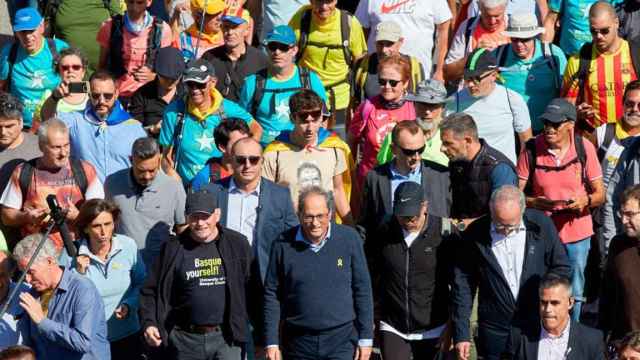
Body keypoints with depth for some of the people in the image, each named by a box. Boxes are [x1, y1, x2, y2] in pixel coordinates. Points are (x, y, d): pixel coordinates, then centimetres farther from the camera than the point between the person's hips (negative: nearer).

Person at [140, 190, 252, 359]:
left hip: (226, 338, -1)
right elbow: (151, 291, 3)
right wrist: (149, 324, -13)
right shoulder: (173, 249, 1)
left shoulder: (237, 244, 2)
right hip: (185, 339, 1)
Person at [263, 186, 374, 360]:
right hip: (299, 343, 1)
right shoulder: (284, 244, -2)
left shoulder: (349, 238, -3)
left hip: (342, 341, -1)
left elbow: (363, 290, 3)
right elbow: (271, 294, 3)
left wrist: (365, 338, 1)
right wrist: (271, 342, 0)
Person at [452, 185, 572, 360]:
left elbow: (562, 268, 5)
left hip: (537, 326, 1)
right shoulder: (475, 234, -9)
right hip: (495, 332, 0)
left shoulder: (541, 225, -7)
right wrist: (461, 334, -4)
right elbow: (463, 285, -2)